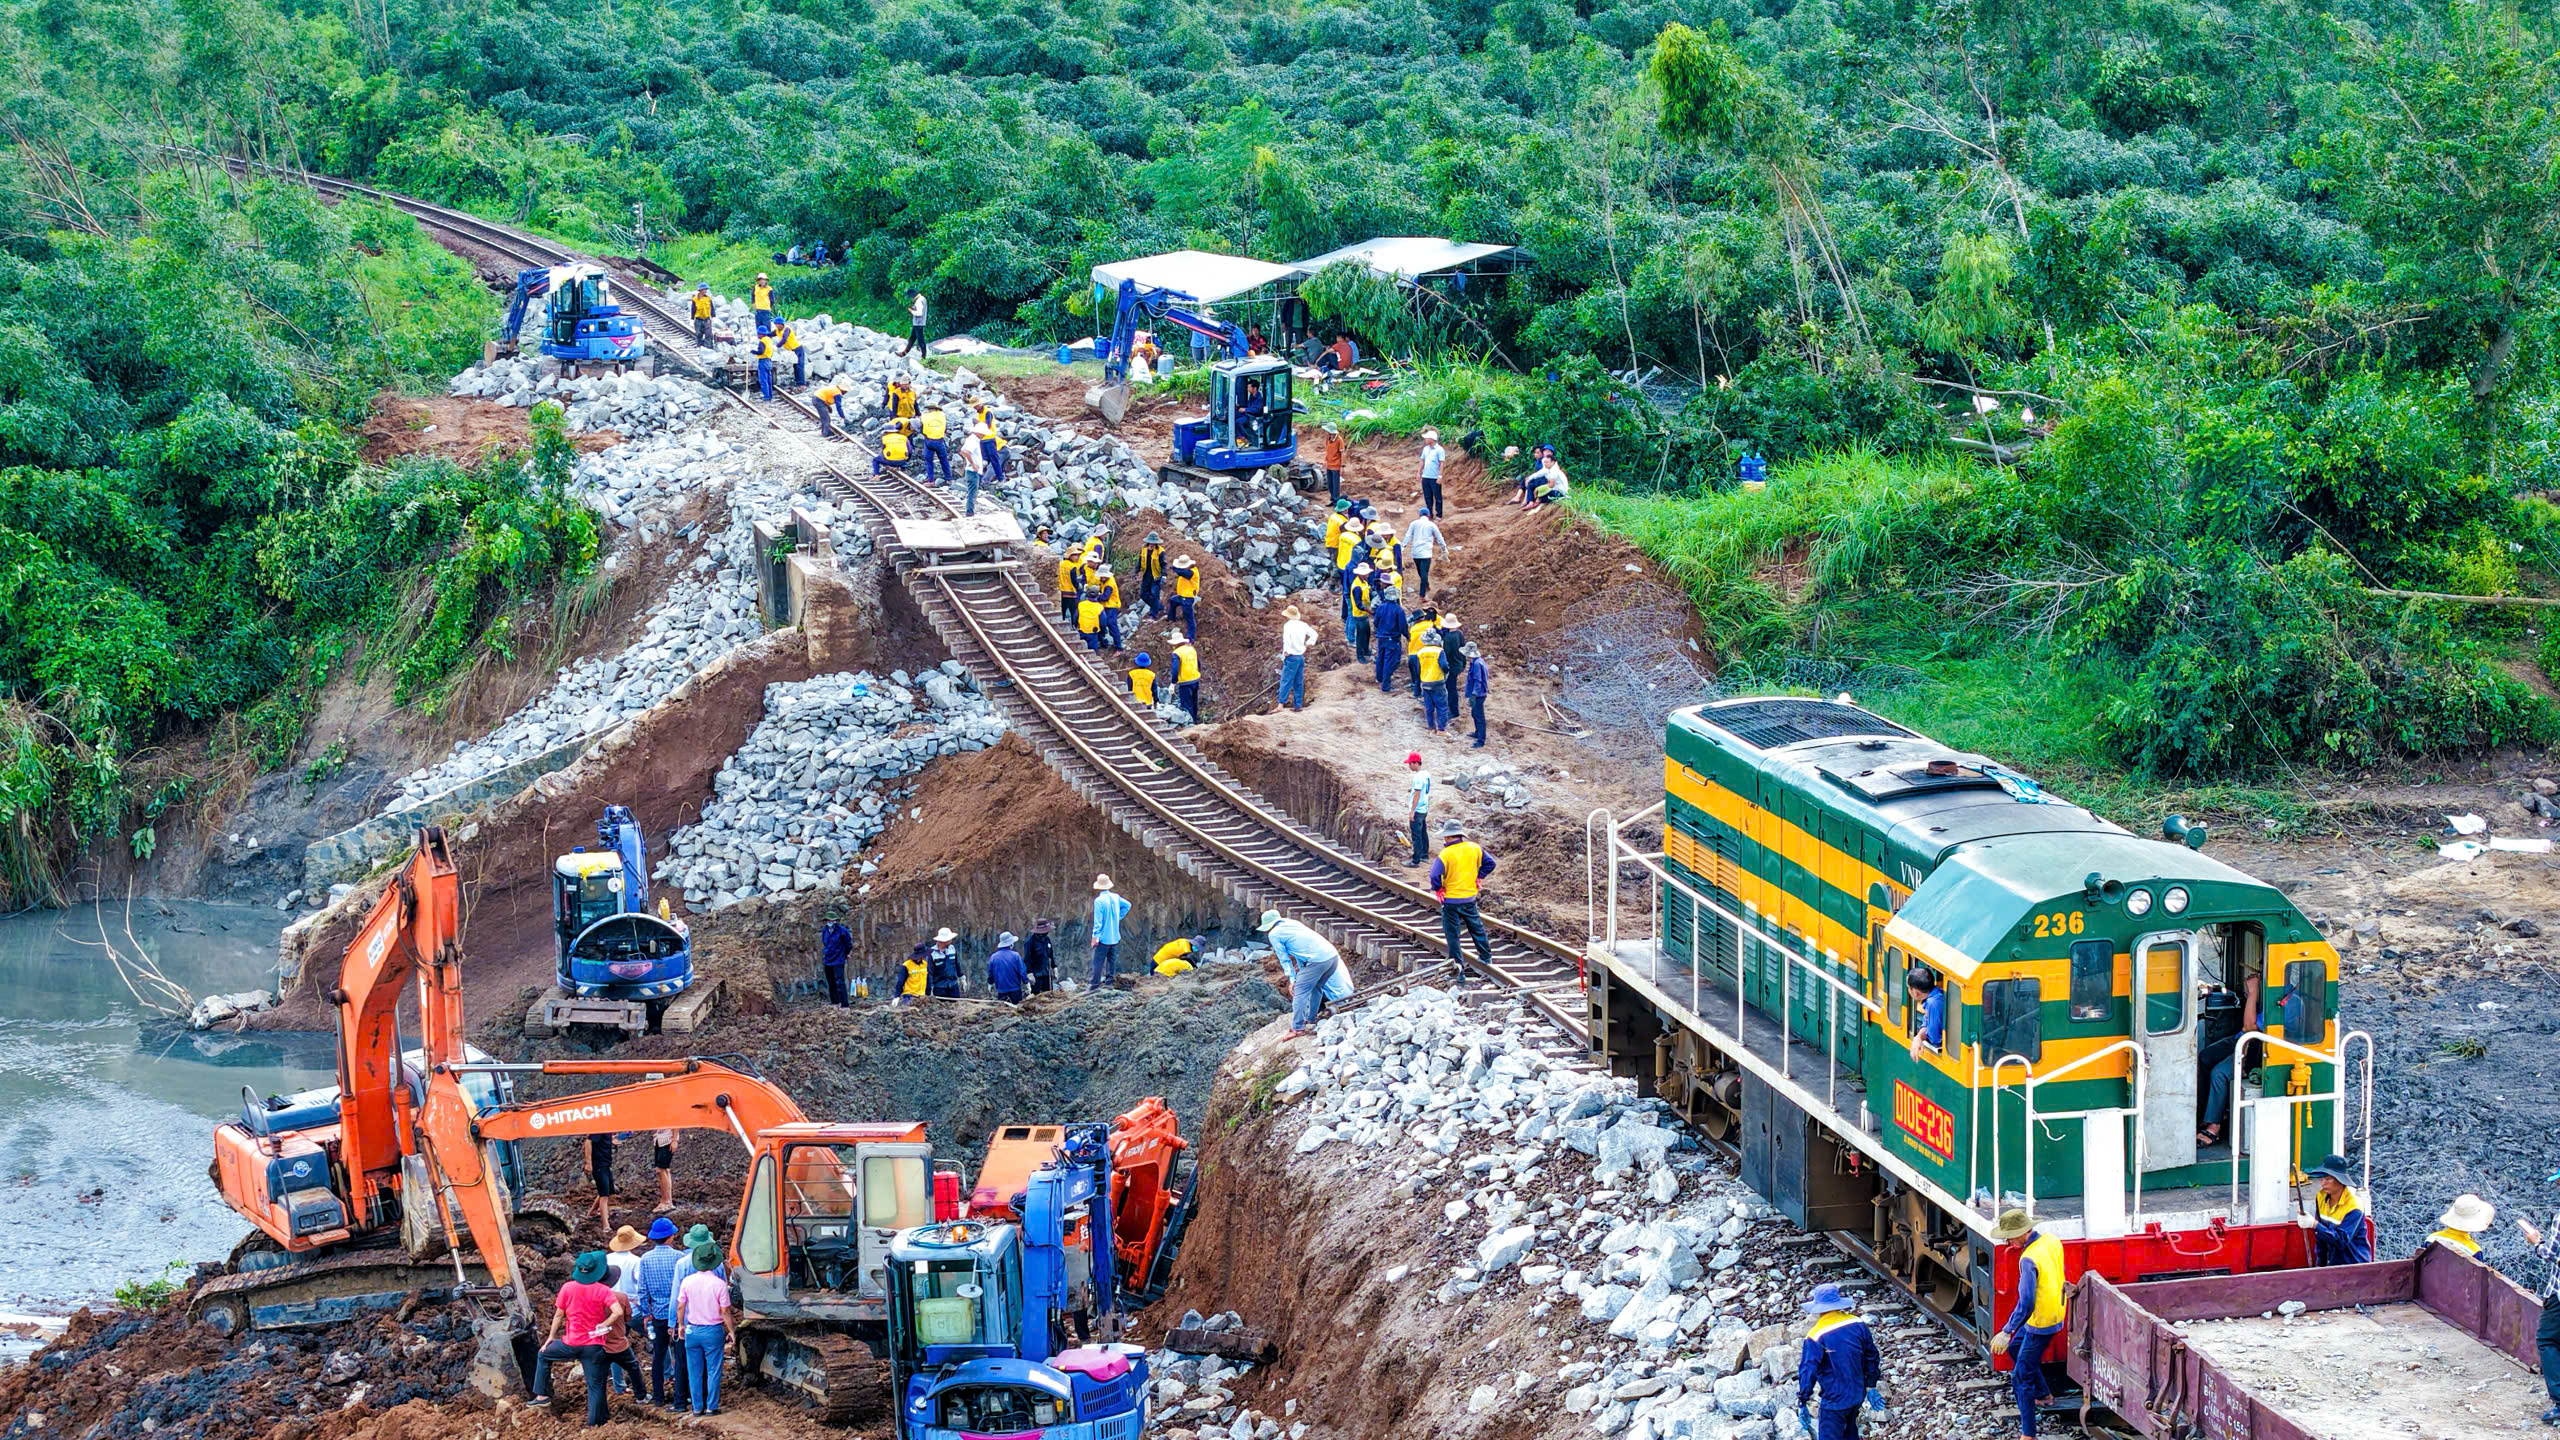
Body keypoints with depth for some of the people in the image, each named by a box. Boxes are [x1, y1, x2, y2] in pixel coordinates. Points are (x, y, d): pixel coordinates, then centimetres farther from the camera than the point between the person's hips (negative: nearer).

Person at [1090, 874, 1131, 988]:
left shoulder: (1099, 900, -18)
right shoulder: (1116, 897, 2)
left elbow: (1098, 920, -19)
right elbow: (1127, 905, 21)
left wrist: (1095, 936, -14)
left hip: (1103, 937, -6)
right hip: (1115, 937, 6)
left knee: (1098, 962, -3)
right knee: (1112, 960, 16)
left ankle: (1095, 986, -4)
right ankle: (1110, 981, 20)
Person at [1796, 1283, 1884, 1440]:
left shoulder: (1816, 1336, -21)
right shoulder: (1858, 1325, -4)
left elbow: (1808, 1372, -19)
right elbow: (1872, 1358, 8)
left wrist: (1802, 1403, -8)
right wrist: (1871, 1387, 21)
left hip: (1834, 1400, -6)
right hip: (1857, 1395, 6)